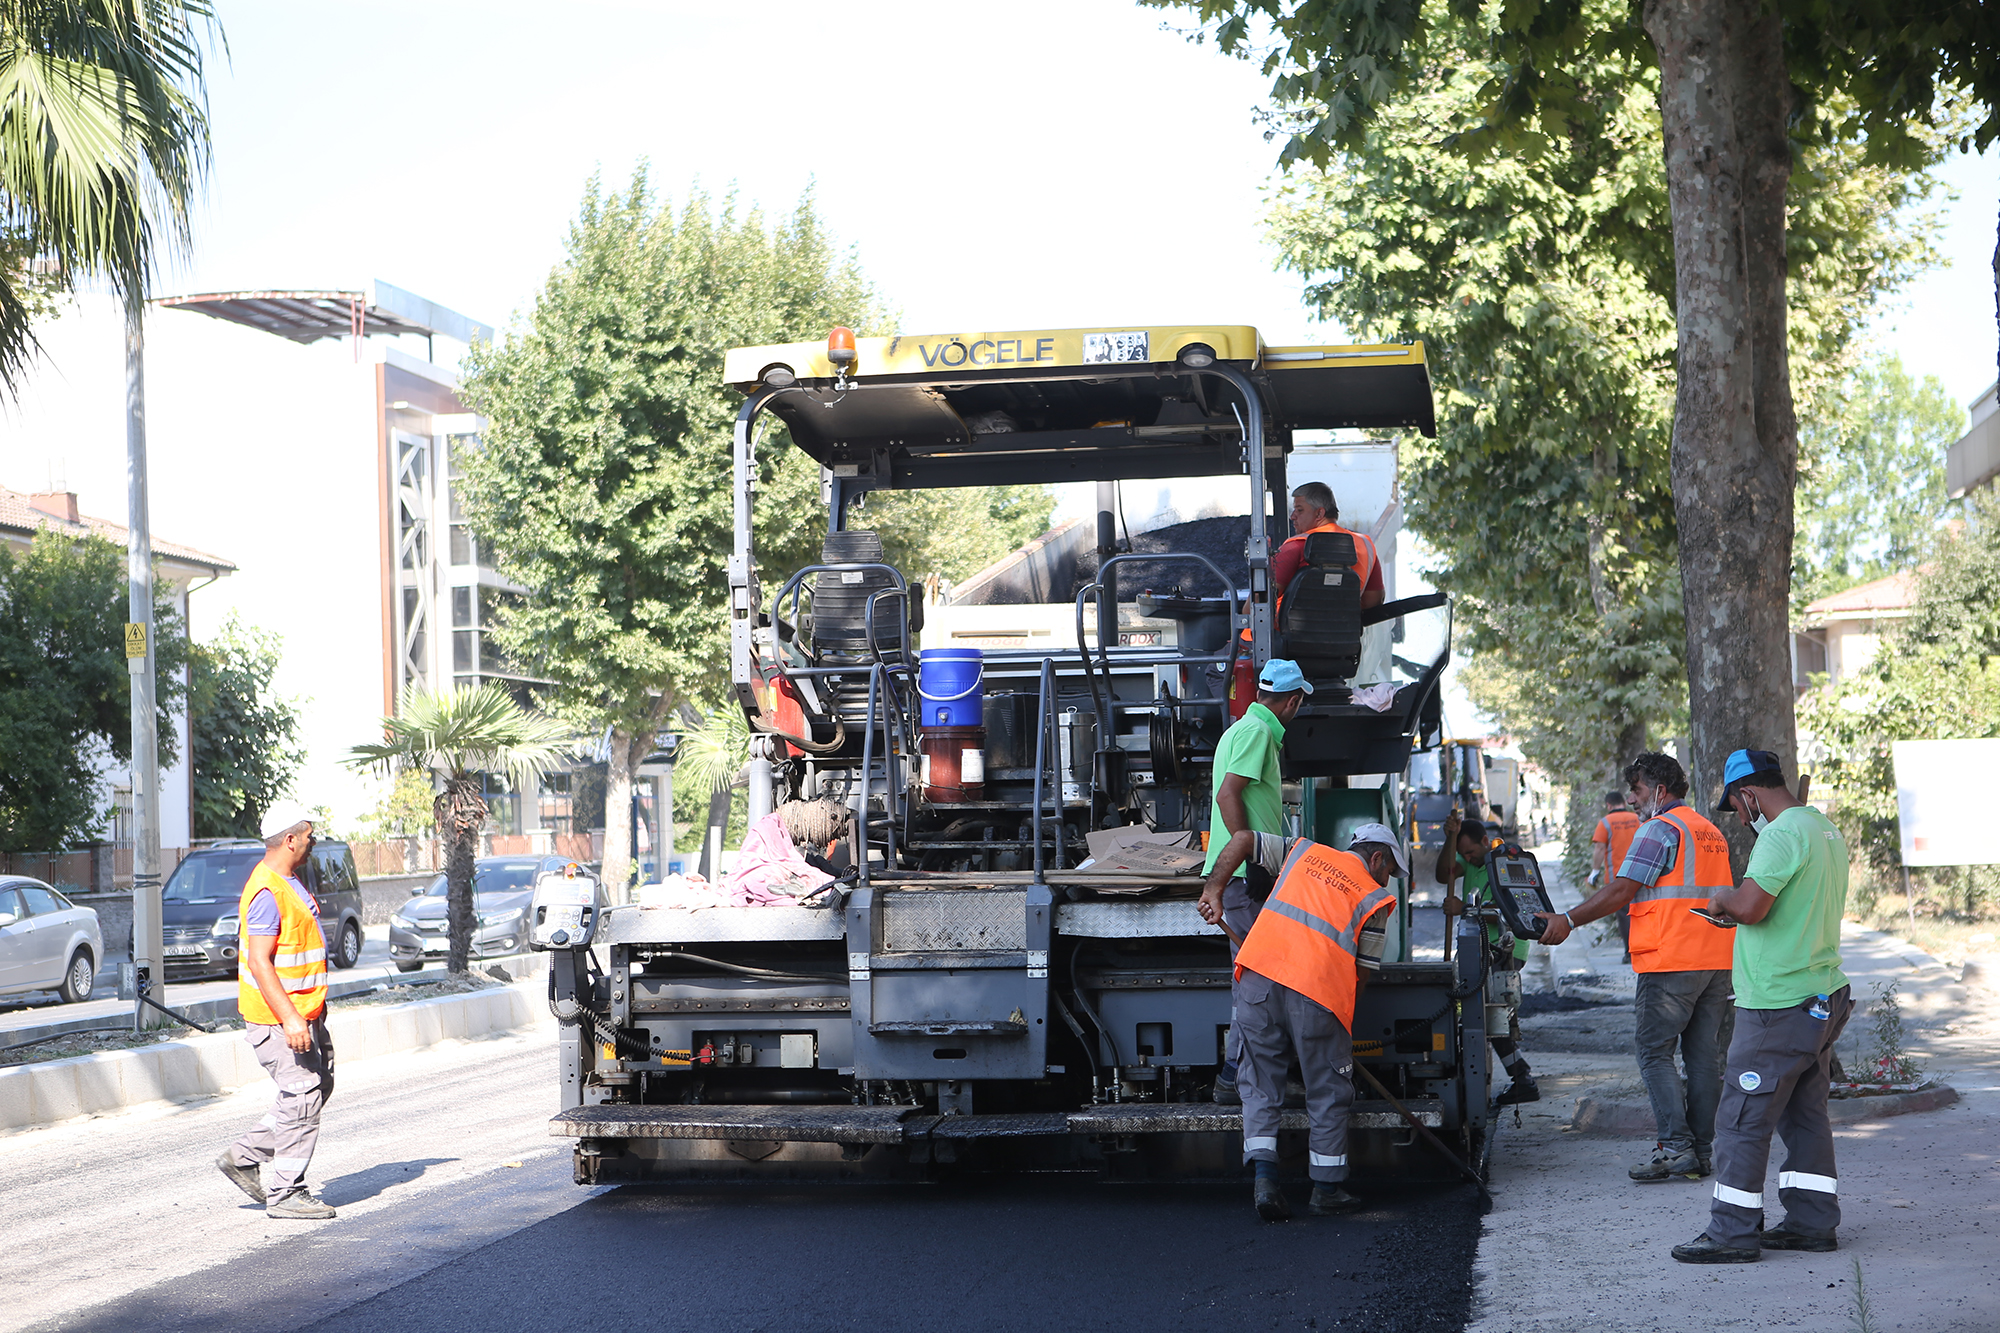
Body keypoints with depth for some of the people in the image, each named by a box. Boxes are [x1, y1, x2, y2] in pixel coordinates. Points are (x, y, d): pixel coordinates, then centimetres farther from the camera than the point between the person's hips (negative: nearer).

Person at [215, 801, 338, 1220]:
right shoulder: (267, 893, -19)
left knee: (318, 1086, 13)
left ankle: (243, 1157, 20)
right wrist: (290, 1018, -29)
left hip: (302, 1014, 10)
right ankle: (285, 1194, 0)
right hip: (278, 1017, -10)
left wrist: (314, 1005, 26)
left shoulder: (289, 882, 14)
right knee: (302, 1098, -8)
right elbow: (259, 962, -24)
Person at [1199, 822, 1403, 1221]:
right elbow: (1363, 970, 11)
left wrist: (1213, 891, 20)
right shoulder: (1375, 898, 14)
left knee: (1259, 1083, 12)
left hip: (1257, 974, 3)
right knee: (1328, 1091, 12)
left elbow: (1242, 839, 20)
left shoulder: (1303, 851, 24)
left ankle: (1263, 1176, -2)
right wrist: (1339, 1005, 21)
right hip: (1318, 988, -3)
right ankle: (1327, 1189, 18)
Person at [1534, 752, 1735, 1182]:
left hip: (1672, 962, -8)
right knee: (1704, 1057, 8)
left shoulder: (1660, 829, -8)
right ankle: (1702, 1150, 8)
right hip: (1716, 961, 8)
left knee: (1655, 1053, -3)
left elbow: (1621, 891, -14)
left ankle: (1676, 1149, -11)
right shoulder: (1711, 832, 20)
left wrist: (1568, 920, -10)